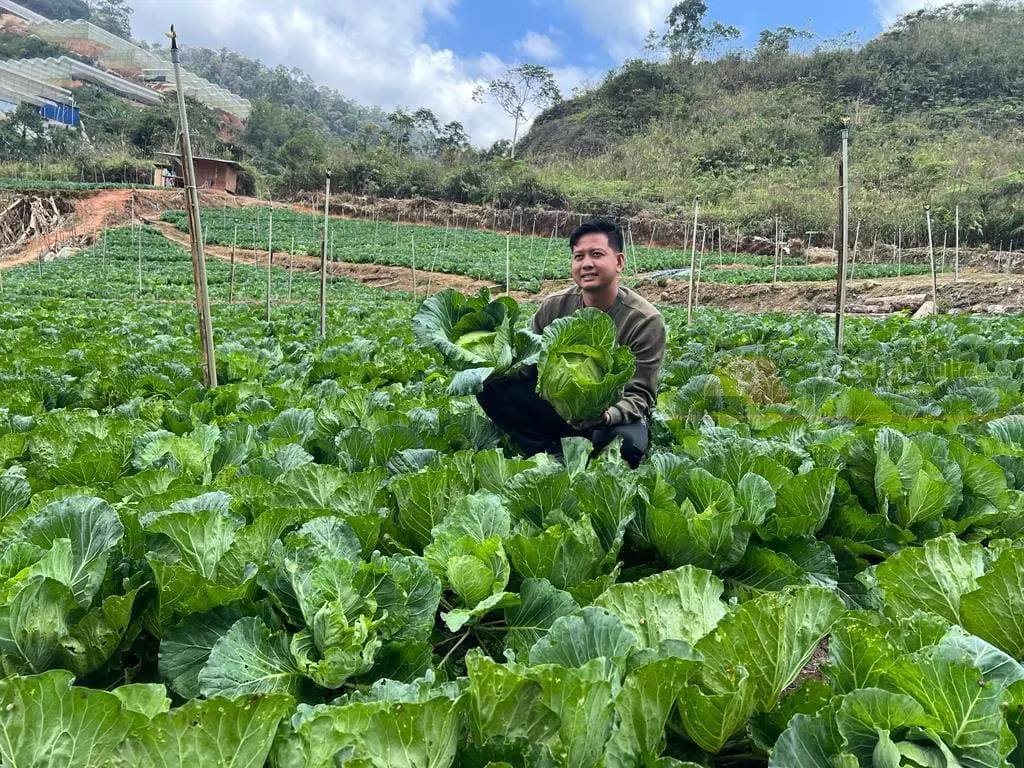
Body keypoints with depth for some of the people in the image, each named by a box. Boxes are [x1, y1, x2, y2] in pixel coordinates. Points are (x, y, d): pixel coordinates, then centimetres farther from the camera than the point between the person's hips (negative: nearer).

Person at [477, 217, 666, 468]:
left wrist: (606, 416, -38)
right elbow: (529, 366, 3)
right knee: (491, 386, -16)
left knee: (628, 441, -40)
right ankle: (555, 456, -17)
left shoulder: (645, 321, -16)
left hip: (614, 413, -3)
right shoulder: (553, 307, -4)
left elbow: (640, 395, -17)